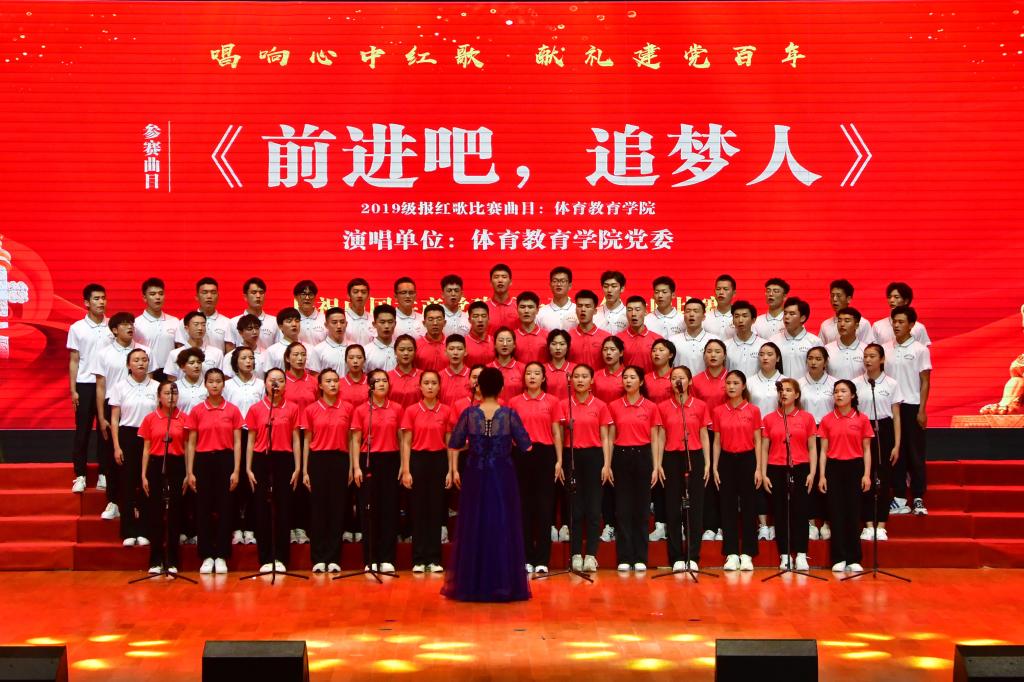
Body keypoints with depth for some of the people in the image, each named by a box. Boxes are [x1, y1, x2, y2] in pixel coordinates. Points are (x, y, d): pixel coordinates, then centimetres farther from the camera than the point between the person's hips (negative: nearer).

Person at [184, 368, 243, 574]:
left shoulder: (233, 410, 2)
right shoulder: (197, 411, 4)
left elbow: (237, 443, 2)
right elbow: (191, 443, 5)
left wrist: (236, 470, -6)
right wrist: (189, 472, -1)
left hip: (225, 460, -1)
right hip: (203, 461, 1)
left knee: (224, 508, 1)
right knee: (203, 509, 2)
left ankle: (221, 557, 7)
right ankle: (207, 556, 10)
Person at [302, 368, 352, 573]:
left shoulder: (347, 408, 3)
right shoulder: (311, 410, 3)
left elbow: (350, 439, 7)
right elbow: (307, 441, 6)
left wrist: (351, 467, 2)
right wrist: (305, 471, 3)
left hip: (340, 460, 0)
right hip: (318, 460, 0)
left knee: (337, 508, 2)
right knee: (318, 508, 2)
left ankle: (334, 558, 9)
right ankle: (318, 558, 9)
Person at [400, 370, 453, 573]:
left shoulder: (446, 411, 2)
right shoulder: (411, 411, 0)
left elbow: (450, 443, 4)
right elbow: (406, 443, 1)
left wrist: (451, 470, -1)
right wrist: (406, 471, -6)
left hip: (439, 460, 1)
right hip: (418, 460, -1)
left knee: (436, 509, 4)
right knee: (419, 510, 3)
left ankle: (435, 559, 9)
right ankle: (419, 560, 7)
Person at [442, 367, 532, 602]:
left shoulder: (469, 414, -5)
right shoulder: (510, 414, -9)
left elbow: (454, 445, -1)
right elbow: (526, 446, -4)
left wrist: (454, 470, 9)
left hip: (475, 477, 1)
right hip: (502, 477, -1)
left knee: (473, 527, 10)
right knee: (502, 527, 6)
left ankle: (471, 584, 14)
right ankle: (504, 585, 8)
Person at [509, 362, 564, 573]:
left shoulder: (552, 401, 5)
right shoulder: (514, 402, 6)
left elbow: (556, 433, 6)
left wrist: (559, 461, 0)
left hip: (545, 454, 0)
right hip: (521, 455, 1)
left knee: (544, 507, 0)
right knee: (524, 506, 3)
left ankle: (542, 559, 4)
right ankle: (526, 559, 10)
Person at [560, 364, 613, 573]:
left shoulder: (600, 406, 3)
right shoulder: (564, 405, 5)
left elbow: (605, 438, 3)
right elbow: (559, 435, 4)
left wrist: (607, 465, -5)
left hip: (593, 456, 0)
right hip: (572, 457, 0)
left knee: (593, 508, 0)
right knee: (575, 507, 3)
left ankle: (591, 555, 4)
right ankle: (576, 554, 7)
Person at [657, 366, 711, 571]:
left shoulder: (700, 406, 4)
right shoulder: (663, 407, 4)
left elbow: (704, 436, 6)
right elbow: (661, 437, 6)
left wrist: (707, 464, 1)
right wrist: (658, 464, 0)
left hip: (694, 457, 0)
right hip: (672, 458, 0)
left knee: (695, 508, 0)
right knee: (673, 508, 1)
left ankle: (693, 557, 5)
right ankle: (677, 558, 6)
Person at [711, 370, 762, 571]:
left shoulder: (753, 411, -1)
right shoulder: (718, 411, 4)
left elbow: (757, 441, 0)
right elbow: (717, 442, 7)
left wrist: (758, 468, -6)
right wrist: (714, 467, 1)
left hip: (747, 459, -2)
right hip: (726, 460, 2)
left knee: (747, 507, 2)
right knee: (728, 507, 3)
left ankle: (747, 554, 6)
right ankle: (732, 554, 7)